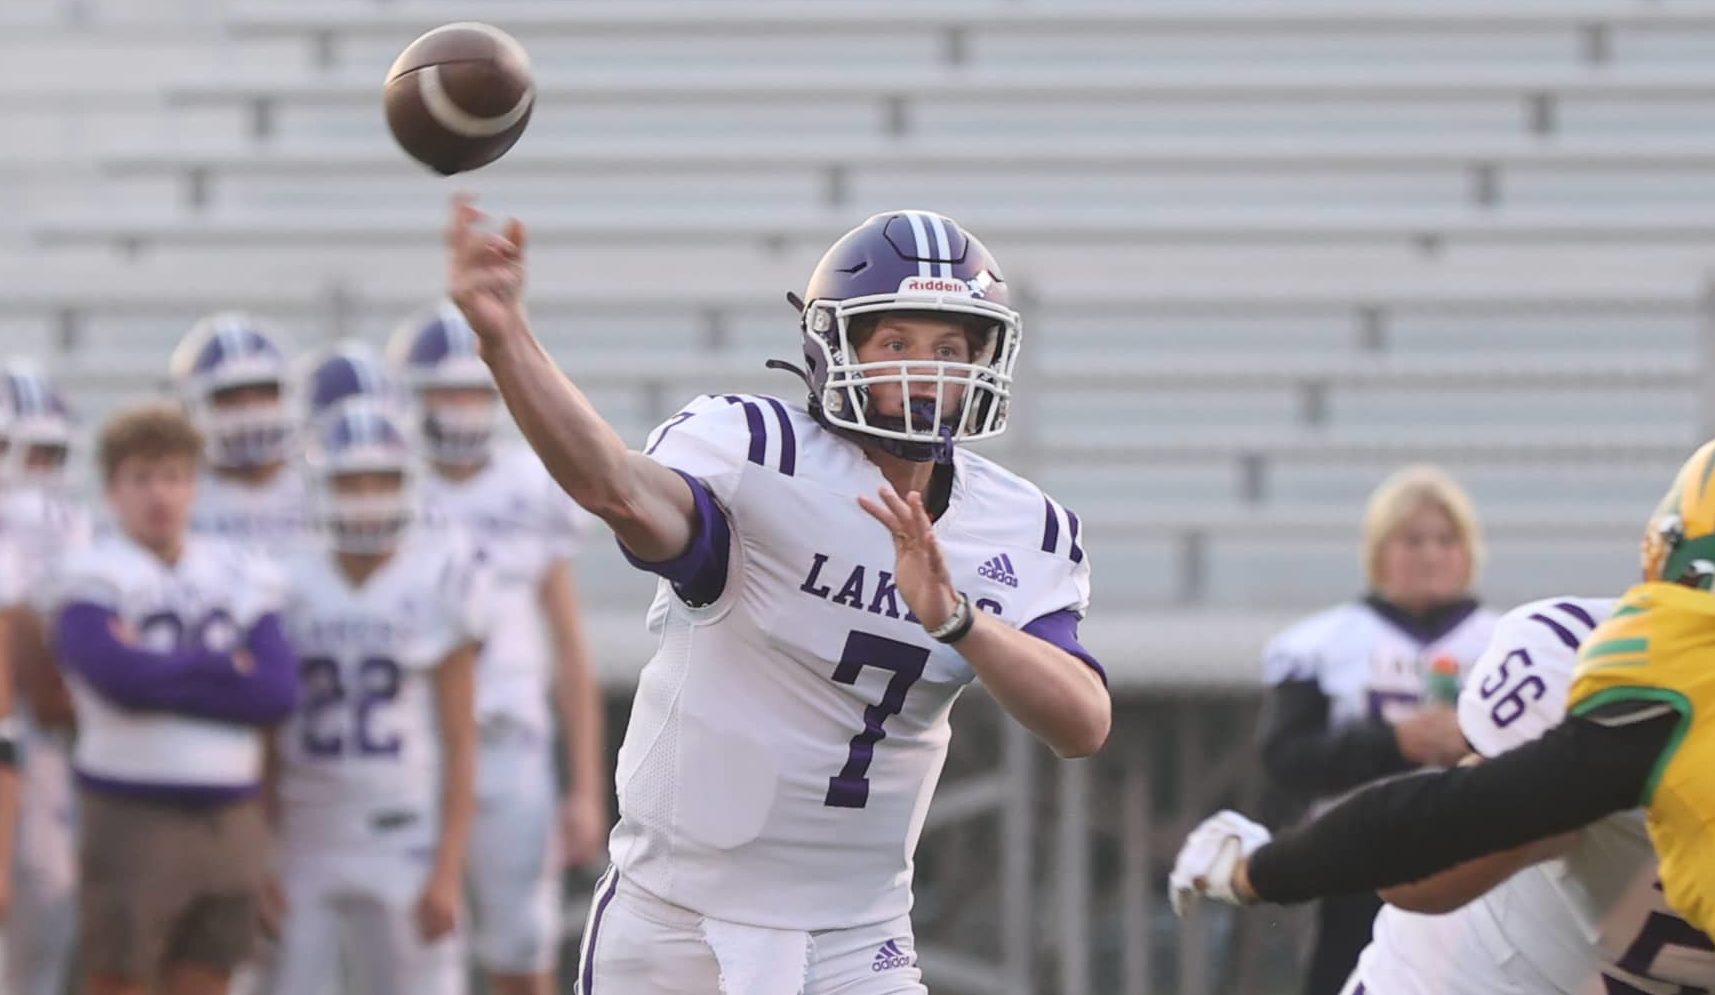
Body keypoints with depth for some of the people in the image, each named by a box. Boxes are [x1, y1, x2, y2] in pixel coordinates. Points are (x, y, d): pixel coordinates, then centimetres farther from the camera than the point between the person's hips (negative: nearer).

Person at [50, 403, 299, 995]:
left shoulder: (239, 578, 10)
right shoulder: (94, 579, -5)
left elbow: (278, 692, -4)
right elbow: (120, 677, -22)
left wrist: (164, 676, -12)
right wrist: (226, 671, -9)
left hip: (230, 817, 5)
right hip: (133, 816, -5)